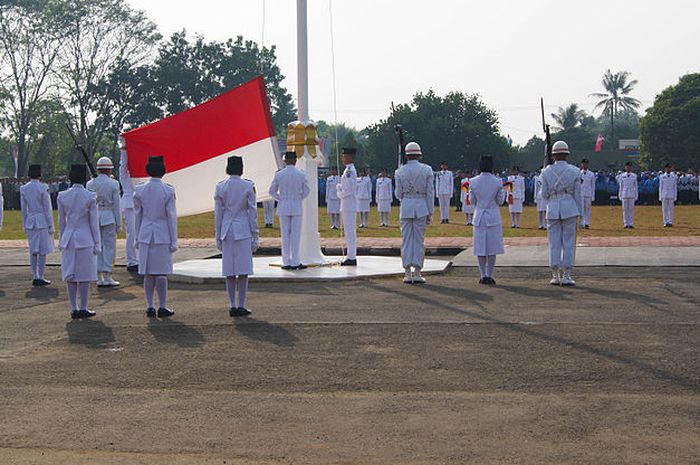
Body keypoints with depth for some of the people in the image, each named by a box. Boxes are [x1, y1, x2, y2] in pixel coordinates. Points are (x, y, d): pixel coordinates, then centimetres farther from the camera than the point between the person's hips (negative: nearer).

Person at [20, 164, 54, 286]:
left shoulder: (23, 189, 3)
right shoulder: (43, 188, -12)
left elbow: (23, 209, 8)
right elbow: (47, 208, -10)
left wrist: (25, 226, 16)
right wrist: (51, 225, -4)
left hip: (30, 221, 5)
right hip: (43, 221, -5)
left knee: (33, 250, 10)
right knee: (43, 250, 1)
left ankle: (35, 277, 12)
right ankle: (40, 277, 1)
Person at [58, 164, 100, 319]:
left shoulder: (62, 196, 1)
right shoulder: (90, 196, -8)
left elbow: (61, 221, 8)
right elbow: (94, 222, -5)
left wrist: (61, 240, 19)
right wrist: (97, 243, 0)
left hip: (68, 238, 4)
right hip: (85, 238, -3)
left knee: (70, 275, 8)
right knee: (85, 275, 3)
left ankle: (74, 309, 10)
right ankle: (83, 309, 5)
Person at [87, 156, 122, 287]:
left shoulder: (90, 184, 4)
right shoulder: (113, 184, -5)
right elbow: (116, 205, -5)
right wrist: (119, 225, 0)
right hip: (108, 218, -4)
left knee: (97, 247, 9)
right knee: (109, 247, 2)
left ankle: (99, 278, 9)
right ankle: (107, 277, -1)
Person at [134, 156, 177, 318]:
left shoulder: (140, 190, -1)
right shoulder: (168, 190, -9)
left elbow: (138, 214, 6)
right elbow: (172, 216, -7)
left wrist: (137, 238, 14)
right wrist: (174, 241, -1)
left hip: (145, 235, 3)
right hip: (162, 235, -3)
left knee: (148, 274, 7)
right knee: (161, 272, 2)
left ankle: (150, 307, 10)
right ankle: (162, 307, 6)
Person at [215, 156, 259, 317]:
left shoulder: (220, 187, 1)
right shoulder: (248, 186, -6)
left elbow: (218, 214, 4)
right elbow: (252, 212, -4)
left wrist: (218, 237, 11)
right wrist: (255, 236, 3)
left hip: (226, 230, 3)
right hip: (243, 230, -3)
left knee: (229, 271, 7)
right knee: (243, 270, 1)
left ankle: (232, 306, 9)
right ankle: (241, 306, 1)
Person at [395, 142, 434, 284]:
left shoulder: (400, 172, 0)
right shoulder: (427, 170, -2)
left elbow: (398, 194, 3)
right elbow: (430, 192, -2)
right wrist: (430, 213, 2)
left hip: (405, 207, 1)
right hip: (421, 207, -1)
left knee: (406, 240, 6)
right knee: (419, 240, 5)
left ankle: (408, 274, 4)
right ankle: (417, 274, 3)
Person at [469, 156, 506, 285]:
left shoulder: (473, 182, -4)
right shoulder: (497, 182, -8)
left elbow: (472, 201, 4)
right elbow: (500, 201, 0)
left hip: (479, 217, 2)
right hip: (493, 217, -2)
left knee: (480, 247, 8)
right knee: (492, 249, 4)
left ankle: (483, 275, 7)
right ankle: (489, 275, 3)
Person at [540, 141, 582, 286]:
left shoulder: (547, 171, -1)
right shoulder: (574, 171, -2)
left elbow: (544, 194, 2)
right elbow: (577, 194, -1)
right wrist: (578, 214, 6)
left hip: (553, 209, 1)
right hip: (569, 209, -1)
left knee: (554, 243, 7)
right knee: (568, 242, 4)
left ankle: (555, 276, 7)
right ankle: (566, 276, 3)